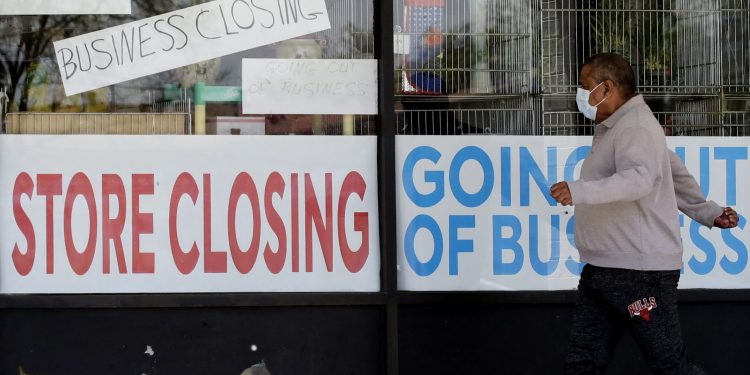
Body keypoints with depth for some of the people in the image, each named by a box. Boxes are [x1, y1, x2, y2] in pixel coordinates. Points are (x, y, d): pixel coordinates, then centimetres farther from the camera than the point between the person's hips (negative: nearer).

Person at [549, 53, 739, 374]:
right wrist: (706, 212, 34)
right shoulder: (610, 128, 19)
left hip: (640, 273, -10)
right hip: (601, 274, 10)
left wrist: (580, 191, -44)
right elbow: (675, 171, 27)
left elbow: (639, 179, -32)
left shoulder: (636, 126, -13)